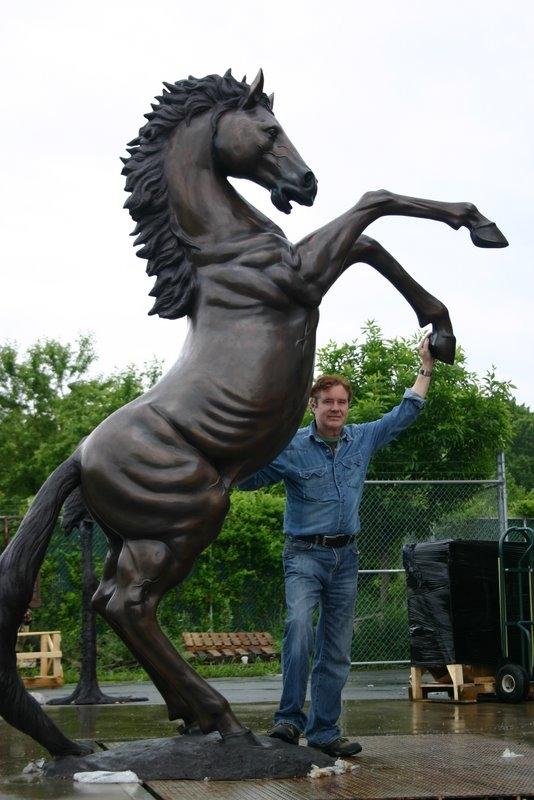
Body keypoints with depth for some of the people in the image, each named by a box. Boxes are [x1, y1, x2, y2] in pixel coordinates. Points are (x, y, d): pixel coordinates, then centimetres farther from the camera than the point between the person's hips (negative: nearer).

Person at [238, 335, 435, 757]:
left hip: (345, 556, 5)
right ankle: (290, 718, -24)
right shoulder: (291, 448, -5)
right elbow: (248, 477, -2)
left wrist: (426, 367, 20)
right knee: (300, 625, -28)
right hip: (305, 554, -4)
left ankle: (324, 731, 14)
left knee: (337, 649, 6)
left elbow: (405, 413, 19)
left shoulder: (363, 439, 7)